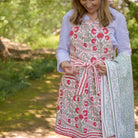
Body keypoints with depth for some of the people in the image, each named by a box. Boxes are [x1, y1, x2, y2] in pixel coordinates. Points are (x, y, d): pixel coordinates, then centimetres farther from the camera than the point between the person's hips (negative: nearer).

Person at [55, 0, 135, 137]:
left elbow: (125, 53, 5)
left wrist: (110, 66, -14)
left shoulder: (117, 18, 0)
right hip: (74, 83, 2)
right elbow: (62, 49, 11)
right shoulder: (70, 18, 6)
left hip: (103, 84, -1)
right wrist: (63, 63, -11)